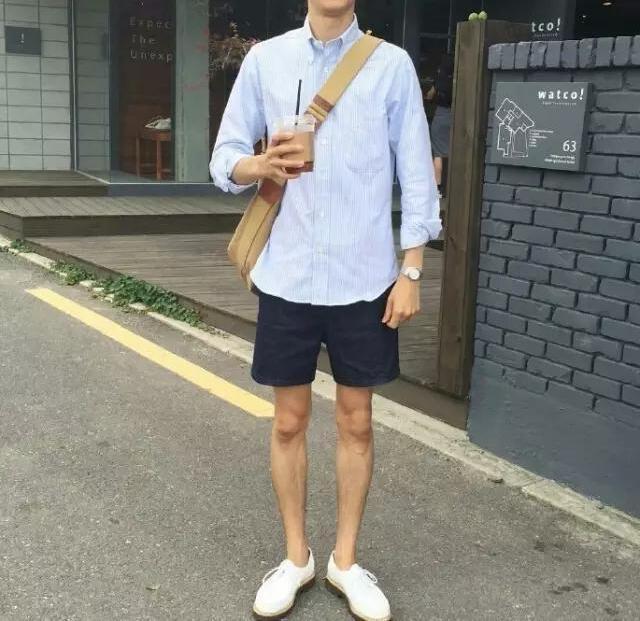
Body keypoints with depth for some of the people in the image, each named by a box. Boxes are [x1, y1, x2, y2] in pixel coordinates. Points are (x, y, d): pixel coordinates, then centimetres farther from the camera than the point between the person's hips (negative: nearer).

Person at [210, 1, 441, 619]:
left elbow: (416, 176, 0)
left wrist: (411, 272, -4)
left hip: (364, 280, 0)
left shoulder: (392, 64, -1)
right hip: (287, 278, 1)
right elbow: (224, 159, 5)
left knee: (356, 421, 10)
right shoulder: (264, 59, 2)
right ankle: (295, 556, 29)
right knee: (289, 421, 10)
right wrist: (262, 165, -18)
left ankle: (346, 560, 28)